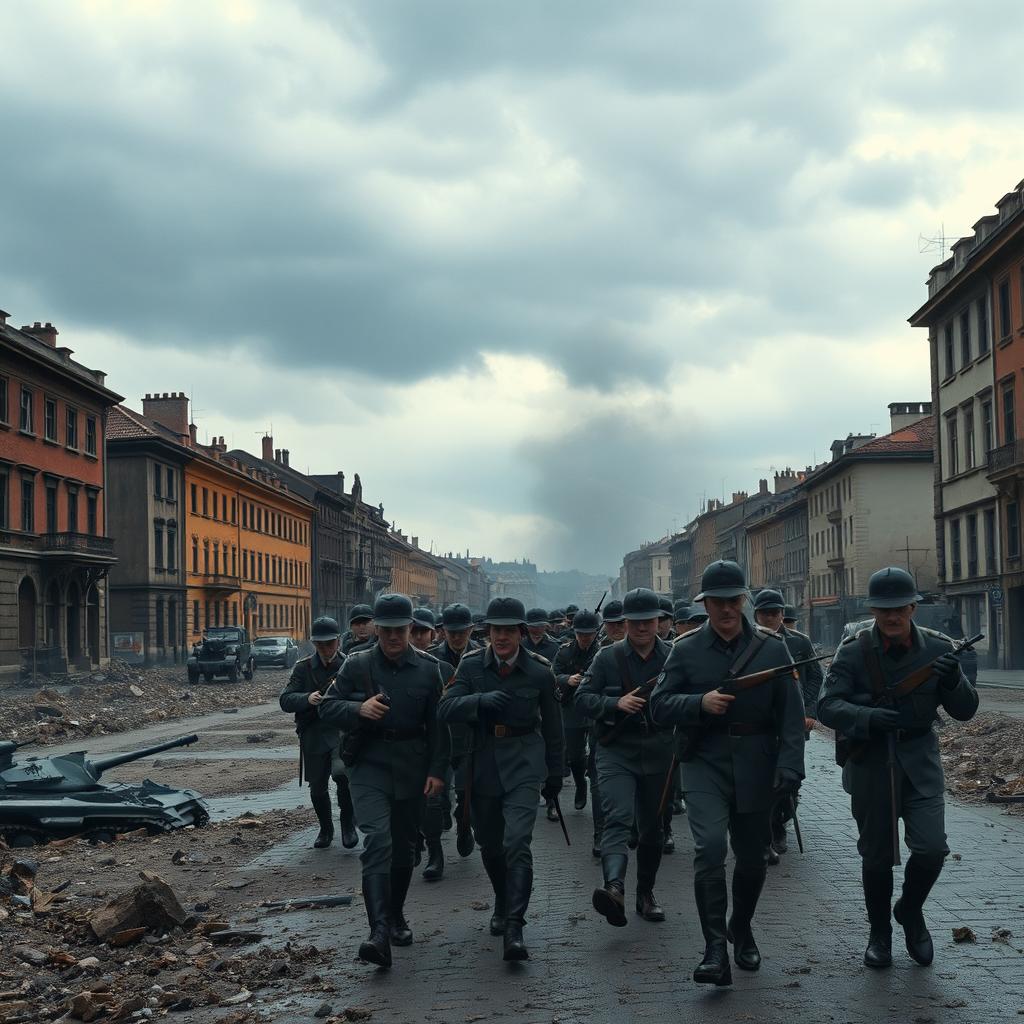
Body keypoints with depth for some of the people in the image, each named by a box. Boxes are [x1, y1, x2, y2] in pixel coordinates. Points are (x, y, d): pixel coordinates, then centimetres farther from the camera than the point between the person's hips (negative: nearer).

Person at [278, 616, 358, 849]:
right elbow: (285, 700, -2)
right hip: (313, 734, 3)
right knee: (317, 787, 6)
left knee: (342, 774, -25)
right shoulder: (303, 668, 6)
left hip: (343, 731, -2)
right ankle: (325, 829, 32)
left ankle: (348, 823, -2)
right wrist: (307, 698, -21)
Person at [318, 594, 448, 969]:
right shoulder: (356, 665, 1)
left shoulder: (428, 668, 3)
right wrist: (358, 709, -17)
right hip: (369, 764, -2)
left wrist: (437, 770, -4)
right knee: (378, 839, -19)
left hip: (412, 767, 2)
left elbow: (438, 723, 3)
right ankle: (379, 931, -25)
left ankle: (396, 916, 33)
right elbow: (328, 706, 3)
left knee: (404, 845, 13)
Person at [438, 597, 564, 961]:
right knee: (490, 846, 14)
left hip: (523, 764, -3)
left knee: (517, 844, -18)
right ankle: (503, 904, 41)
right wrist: (481, 700, -28)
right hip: (483, 765, 3)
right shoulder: (471, 665, -1)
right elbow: (446, 709, -10)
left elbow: (551, 726, 8)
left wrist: (555, 774, 13)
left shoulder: (539, 671, -3)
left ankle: (513, 929, -19)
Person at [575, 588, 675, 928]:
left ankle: (646, 892, 28)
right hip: (616, 753, -2)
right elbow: (582, 697, -1)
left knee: (652, 827, 12)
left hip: (659, 755, 3)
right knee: (617, 818, -22)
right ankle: (614, 888, -39)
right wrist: (617, 703, -17)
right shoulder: (608, 657, 1)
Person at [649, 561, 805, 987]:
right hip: (704, 764, -2)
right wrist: (700, 703, -17)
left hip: (756, 767, 2)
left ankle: (742, 931, 38)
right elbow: (659, 706, 1)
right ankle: (715, 949, -15)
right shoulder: (686, 649, 2)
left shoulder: (772, 648, 2)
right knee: (710, 847, -19)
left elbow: (791, 712, 0)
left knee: (753, 857, 13)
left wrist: (789, 764, -11)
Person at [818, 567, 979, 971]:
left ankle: (911, 911, 20)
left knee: (931, 848, -10)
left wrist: (953, 680, -24)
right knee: (876, 855, 7)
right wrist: (868, 717, -34)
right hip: (869, 763, -1)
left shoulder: (937, 648, -3)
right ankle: (879, 933, 30)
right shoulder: (854, 651, -8)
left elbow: (965, 711, -2)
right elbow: (827, 705, -15)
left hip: (919, 761, 1)